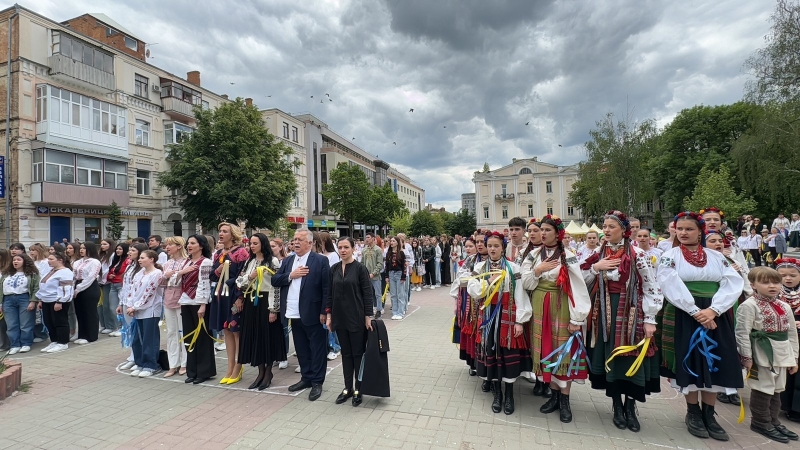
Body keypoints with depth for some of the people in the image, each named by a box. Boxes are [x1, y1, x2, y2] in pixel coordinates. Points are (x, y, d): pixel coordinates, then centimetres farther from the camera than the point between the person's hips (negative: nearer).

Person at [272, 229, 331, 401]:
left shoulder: (320, 261, -8)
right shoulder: (288, 261, 11)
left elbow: (326, 288, -11)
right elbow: (275, 281, 6)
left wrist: (324, 312, -14)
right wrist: (290, 275, -11)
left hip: (312, 313, -6)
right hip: (294, 313, 6)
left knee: (316, 348, 5)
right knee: (301, 348, 17)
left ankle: (317, 382, 17)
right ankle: (306, 378, 31)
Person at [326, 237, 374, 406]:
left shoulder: (360, 268, -8)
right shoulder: (334, 269, 5)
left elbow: (367, 293, -9)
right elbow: (330, 293, 9)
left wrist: (368, 316, -12)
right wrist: (328, 314, 4)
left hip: (356, 318, -4)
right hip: (340, 317, 4)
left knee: (358, 353, 6)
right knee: (346, 353, 13)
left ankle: (358, 389, 19)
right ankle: (347, 387, 25)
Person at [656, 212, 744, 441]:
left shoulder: (717, 256, 8)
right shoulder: (670, 256, -1)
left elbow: (733, 283, -4)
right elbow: (672, 286, -12)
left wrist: (713, 310, -17)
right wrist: (696, 311, -19)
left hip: (715, 316, 3)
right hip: (683, 316, -3)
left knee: (714, 363, 6)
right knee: (690, 362, 2)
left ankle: (709, 414, 22)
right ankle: (693, 413, 18)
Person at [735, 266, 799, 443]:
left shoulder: (785, 307, 9)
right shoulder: (749, 306, -14)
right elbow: (742, 333, -16)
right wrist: (747, 357, -16)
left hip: (782, 354, 7)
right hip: (762, 354, -7)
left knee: (777, 389, 17)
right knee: (763, 390, 1)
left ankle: (773, 420, 31)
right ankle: (761, 422, 15)